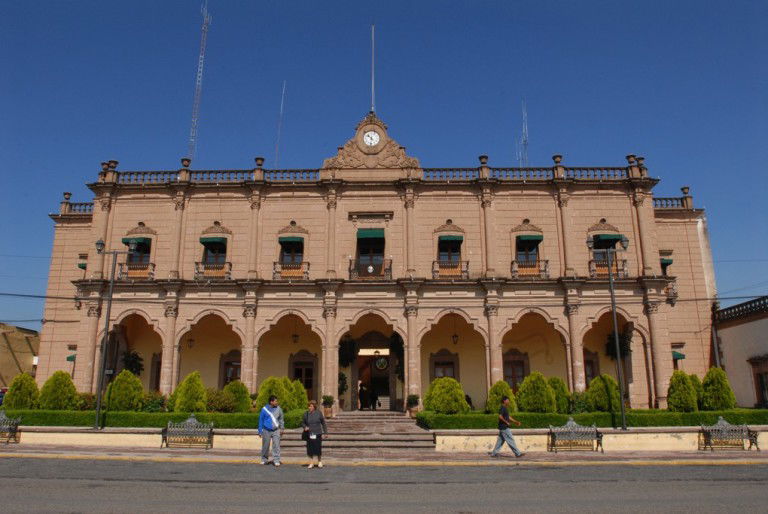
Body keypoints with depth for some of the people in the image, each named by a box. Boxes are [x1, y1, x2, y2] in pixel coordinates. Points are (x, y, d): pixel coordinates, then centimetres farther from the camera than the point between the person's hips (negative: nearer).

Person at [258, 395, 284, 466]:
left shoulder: (278, 409, 1)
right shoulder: (264, 409, -5)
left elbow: (281, 419, 13)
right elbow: (261, 420, 3)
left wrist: (282, 428, 8)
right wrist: (260, 431, 4)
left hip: (276, 430, 1)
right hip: (266, 431, -1)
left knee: (276, 446, -7)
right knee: (265, 446, 8)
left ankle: (276, 461, -3)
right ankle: (264, 459, 27)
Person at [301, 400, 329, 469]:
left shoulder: (319, 413, -2)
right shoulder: (306, 414, 1)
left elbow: (323, 423, 5)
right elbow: (302, 422, 13)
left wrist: (325, 432, 4)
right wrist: (305, 427, -9)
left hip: (317, 434, -2)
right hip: (309, 434, 2)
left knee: (318, 448, 0)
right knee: (310, 449, 4)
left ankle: (320, 461, 24)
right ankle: (311, 463, 18)